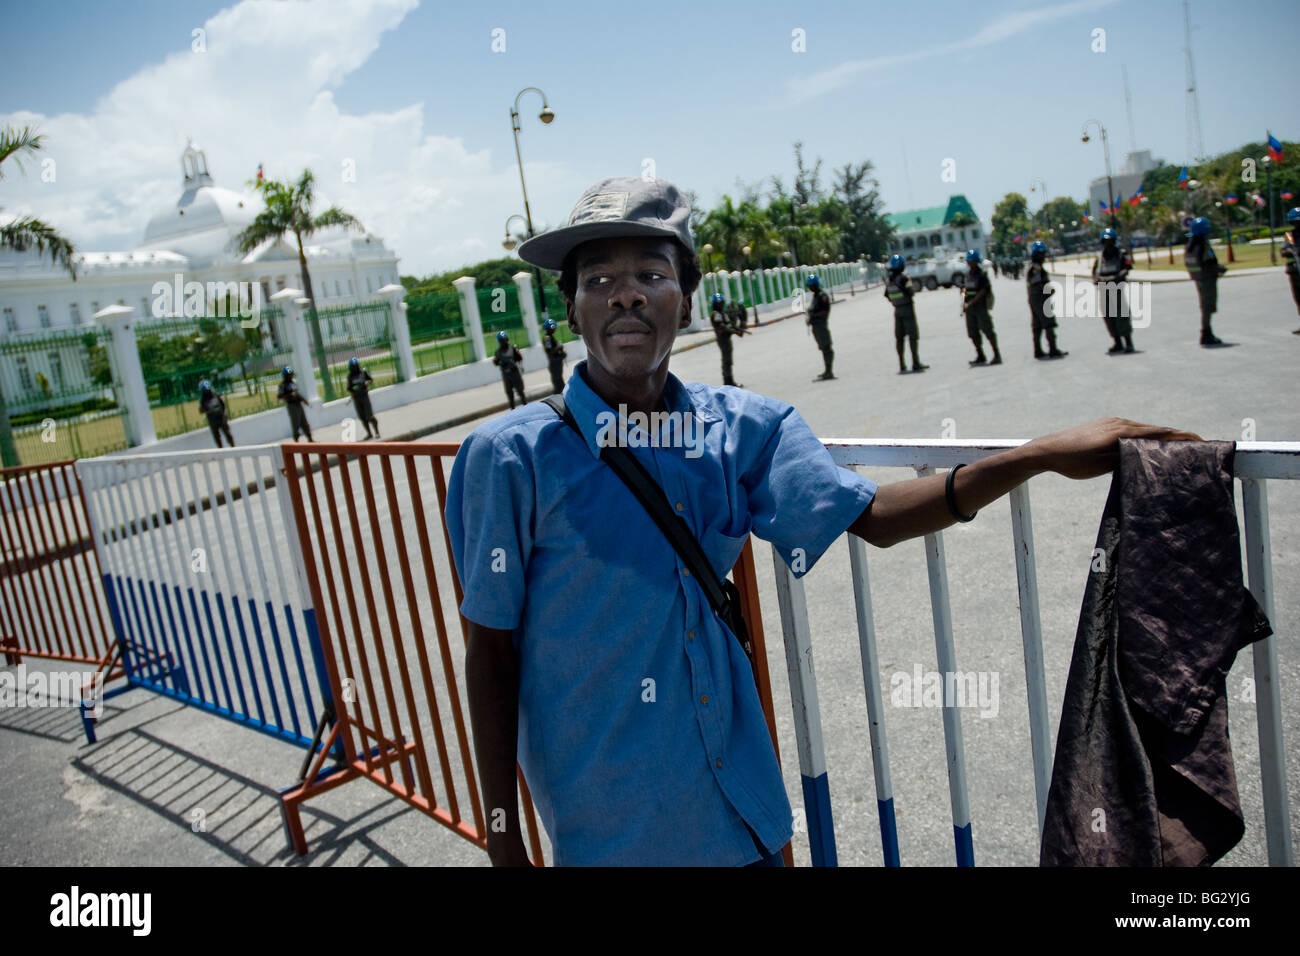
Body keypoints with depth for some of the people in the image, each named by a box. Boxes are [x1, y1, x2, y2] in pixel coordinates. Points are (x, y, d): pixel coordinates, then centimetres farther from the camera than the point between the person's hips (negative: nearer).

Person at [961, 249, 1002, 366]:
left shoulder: (982, 274, -9)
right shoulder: (968, 273, 11)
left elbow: (982, 292, -16)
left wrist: (970, 303, -21)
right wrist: (963, 295, 1)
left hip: (980, 305, -7)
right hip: (969, 308, 7)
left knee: (987, 330, -6)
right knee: (973, 333, 9)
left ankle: (997, 355, 0)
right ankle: (980, 356, 19)